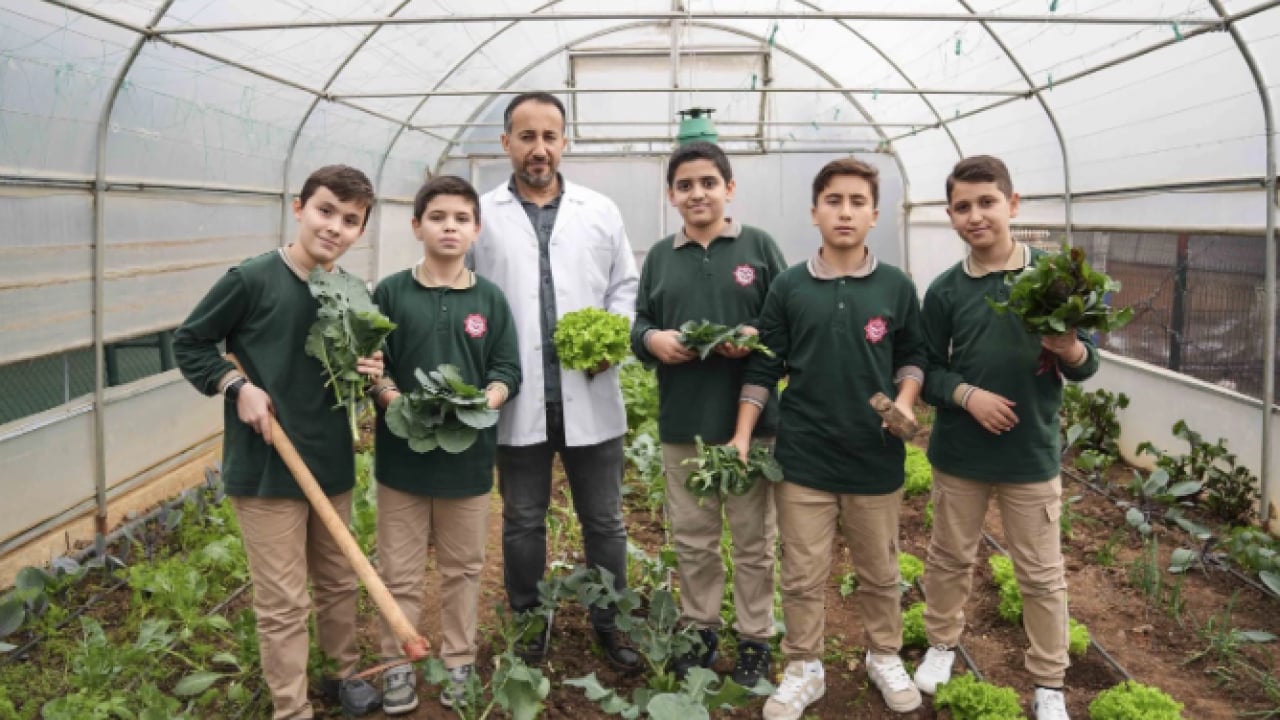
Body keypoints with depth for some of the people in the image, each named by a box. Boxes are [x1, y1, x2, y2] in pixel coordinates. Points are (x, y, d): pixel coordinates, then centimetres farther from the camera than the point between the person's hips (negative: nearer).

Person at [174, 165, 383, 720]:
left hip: (332, 462, 5)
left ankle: (344, 674, 40)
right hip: (265, 467, -5)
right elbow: (189, 344, -3)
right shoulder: (251, 280, -14)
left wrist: (368, 372, -6)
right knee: (283, 602, 3)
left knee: (339, 582, 20)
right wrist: (237, 386, -16)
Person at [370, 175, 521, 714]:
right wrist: (392, 398, -18)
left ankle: (459, 662, 30)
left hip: (469, 456, 1)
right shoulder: (390, 293, -2)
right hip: (403, 453, -1)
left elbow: (507, 370, 2)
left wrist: (484, 402, -17)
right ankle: (398, 665, 25)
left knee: (463, 567, 14)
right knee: (400, 571, 9)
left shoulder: (490, 298, 1)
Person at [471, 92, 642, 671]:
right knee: (522, 521, 13)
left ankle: (609, 623, 28)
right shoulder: (481, 214, 3)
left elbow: (625, 286, 11)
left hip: (590, 395, 1)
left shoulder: (601, 211, 7)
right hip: (518, 399, -1)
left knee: (604, 520, 11)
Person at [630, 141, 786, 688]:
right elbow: (638, 325, 10)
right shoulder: (659, 256, 9)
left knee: (753, 537, 9)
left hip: (751, 417, -2)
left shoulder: (759, 245, 0)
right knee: (692, 537, 14)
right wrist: (651, 340, -11)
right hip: (682, 420, 3)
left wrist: (757, 339, -20)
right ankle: (700, 629, 31)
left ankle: (755, 638, 24)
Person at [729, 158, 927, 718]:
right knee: (803, 575, 8)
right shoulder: (789, 288, -2)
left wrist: (905, 402, -9)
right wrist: (742, 436, -3)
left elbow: (912, 357, 10)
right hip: (803, 458, -1)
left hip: (877, 458, 1)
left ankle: (885, 658, 36)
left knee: (880, 572, 15)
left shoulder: (896, 287, -1)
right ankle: (803, 670, 26)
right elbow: (763, 368, 2)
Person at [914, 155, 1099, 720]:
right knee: (949, 559, 17)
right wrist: (967, 395, -17)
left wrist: (1072, 351, -24)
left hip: (1032, 453, -1)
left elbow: (1087, 364, -2)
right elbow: (926, 370, 1)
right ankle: (942, 645, 39)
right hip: (958, 454, 1)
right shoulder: (944, 290, -4)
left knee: (1041, 574, 10)